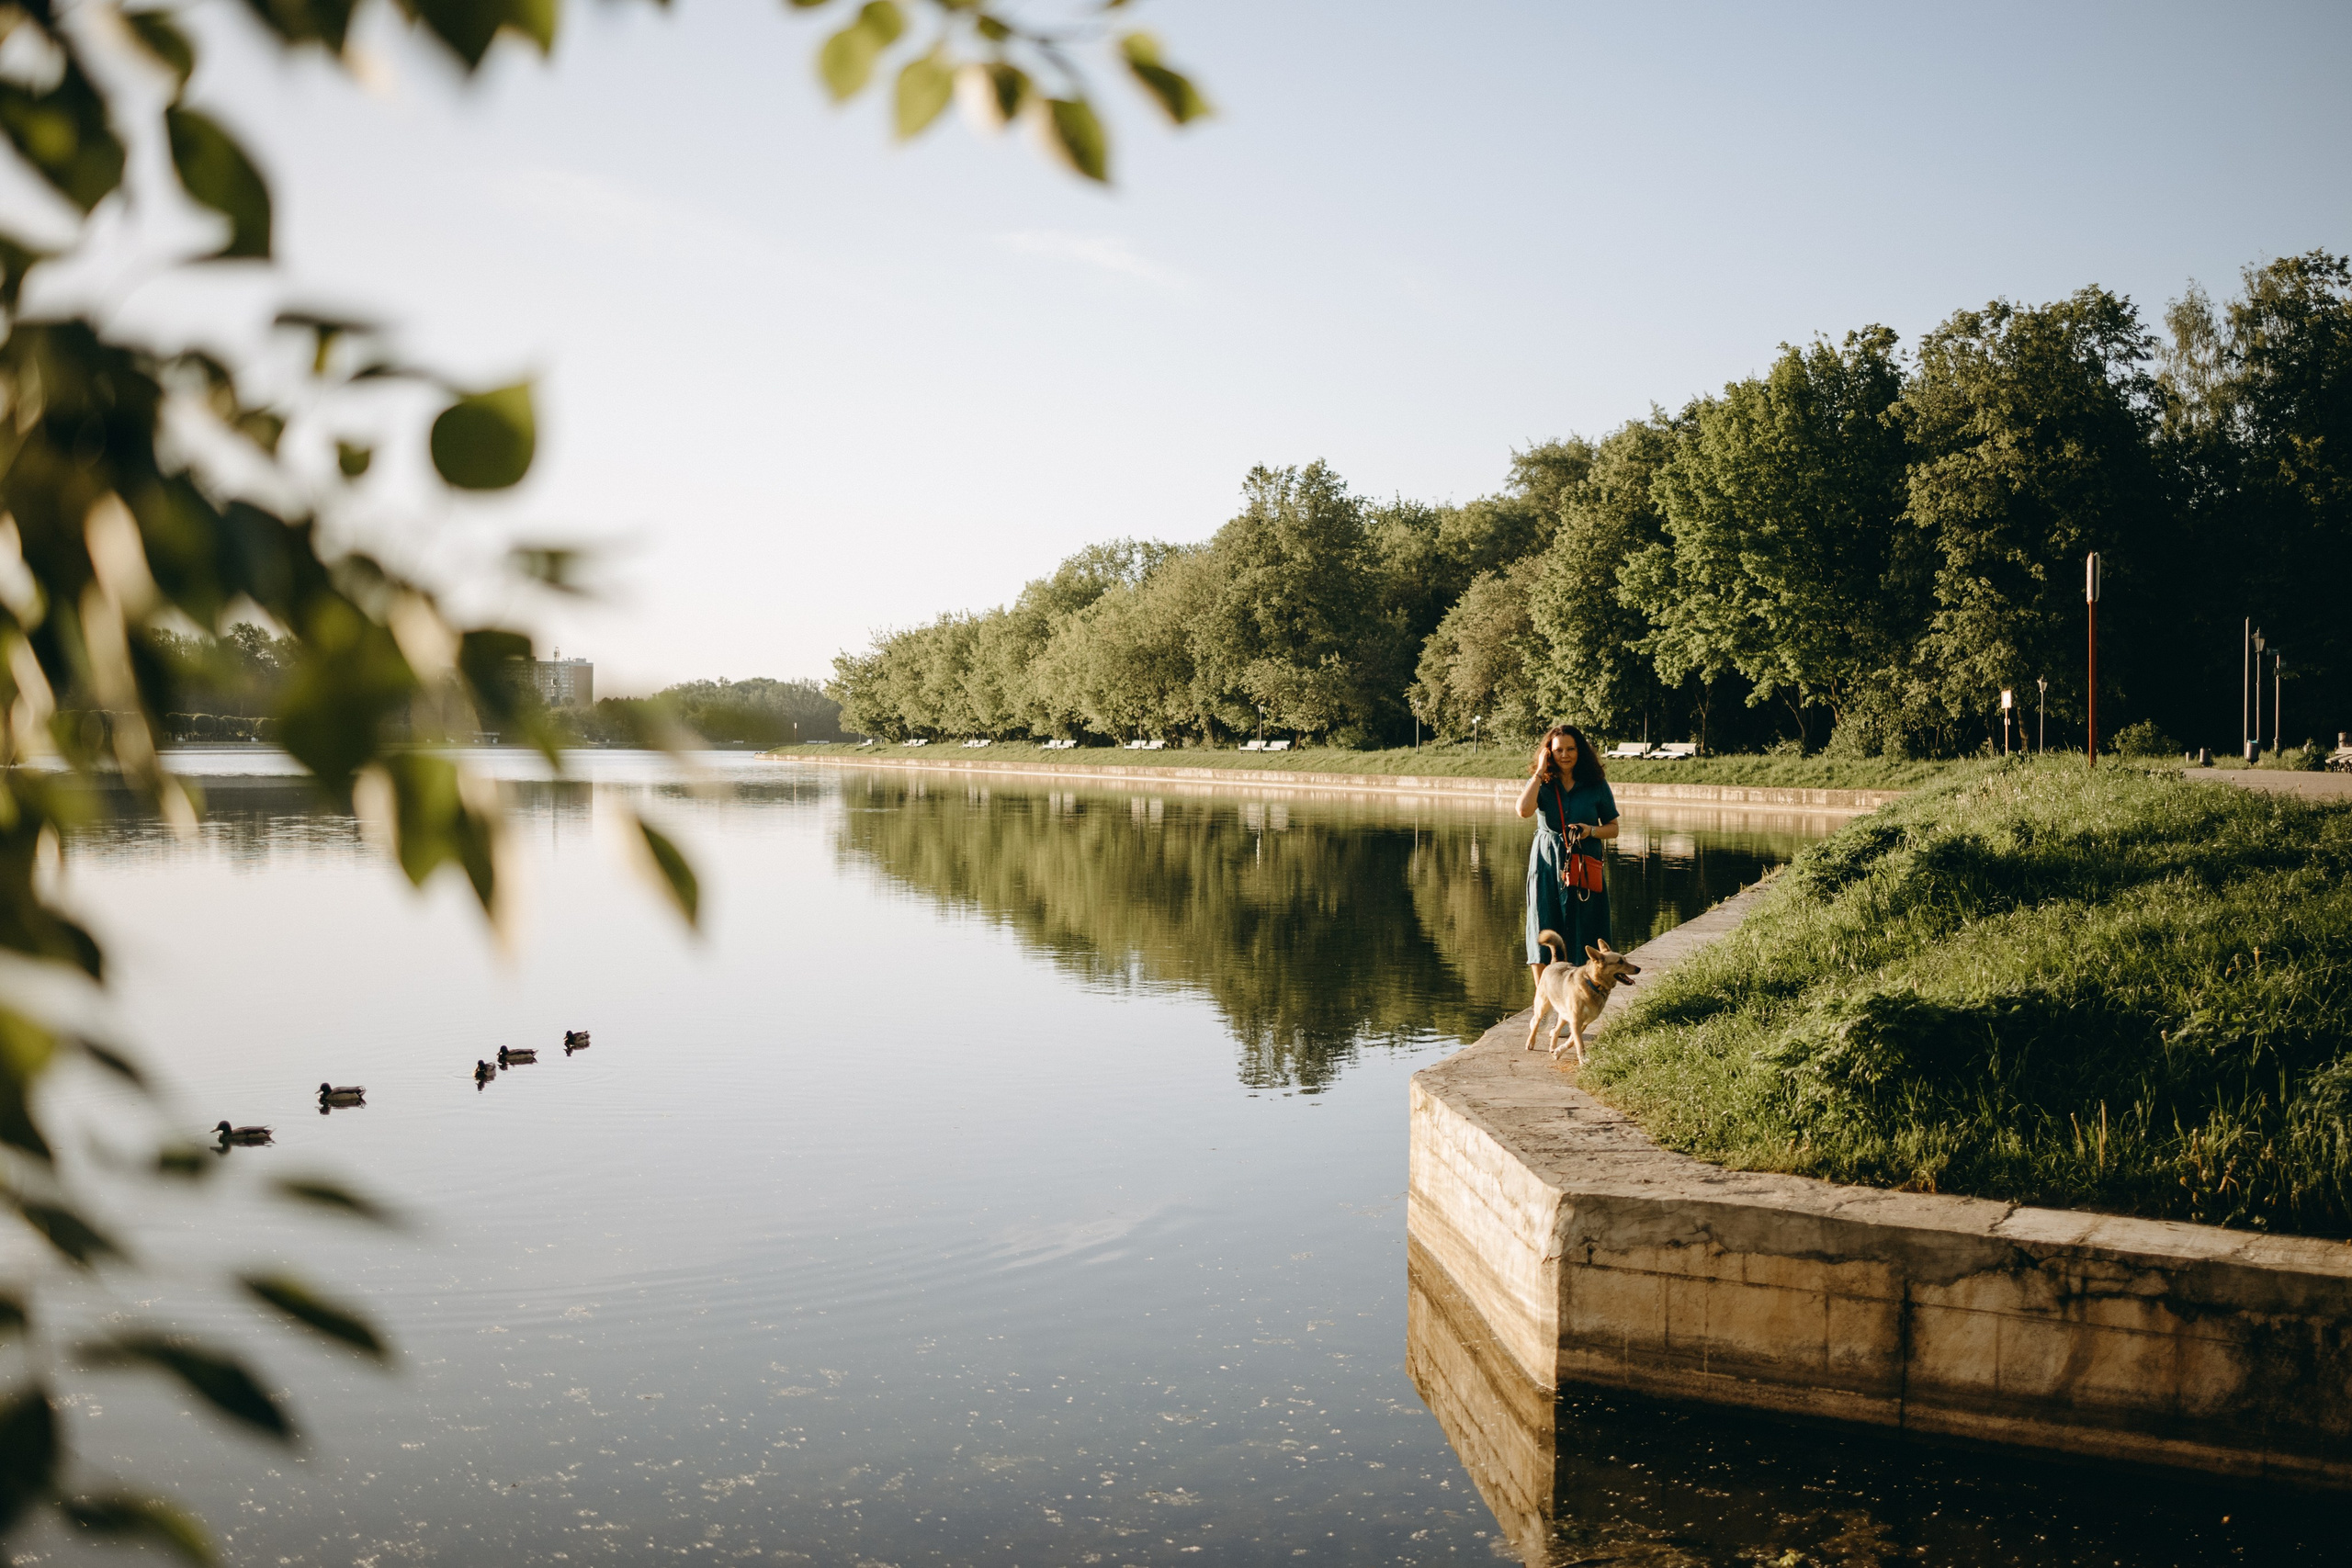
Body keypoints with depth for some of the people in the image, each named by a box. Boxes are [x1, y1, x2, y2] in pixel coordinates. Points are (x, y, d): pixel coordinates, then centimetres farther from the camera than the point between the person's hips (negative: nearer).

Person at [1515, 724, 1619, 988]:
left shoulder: (1596, 784, 3)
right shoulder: (1541, 782, 2)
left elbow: (1613, 828, 8)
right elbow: (1524, 810, -19)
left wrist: (1591, 831, -13)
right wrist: (1539, 772, -12)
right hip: (1547, 865, 0)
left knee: (1581, 934, 2)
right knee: (1543, 931, -2)